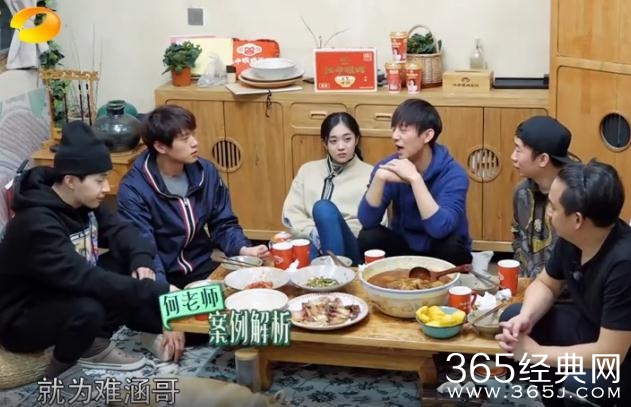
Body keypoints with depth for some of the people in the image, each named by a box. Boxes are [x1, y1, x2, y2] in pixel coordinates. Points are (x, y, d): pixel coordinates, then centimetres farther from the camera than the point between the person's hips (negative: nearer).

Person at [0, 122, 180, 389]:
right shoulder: (37, 225, -32)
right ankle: (61, 370, -8)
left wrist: (142, 261, -21)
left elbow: (118, 230, 2)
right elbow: (84, 278, -39)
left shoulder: (82, 203, -6)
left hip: (65, 296, 8)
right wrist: (156, 291, -39)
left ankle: (95, 347, 5)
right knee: (88, 310, -36)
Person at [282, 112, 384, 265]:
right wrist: (316, 234, -7)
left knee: (323, 207, -31)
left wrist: (333, 232, -11)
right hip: (313, 244, 1)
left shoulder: (370, 174, 10)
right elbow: (290, 214, 11)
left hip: (350, 248, -1)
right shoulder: (308, 170, 19)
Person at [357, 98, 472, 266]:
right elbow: (367, 221, -19)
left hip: (440, 252, -2)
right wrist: (379, 178, -33)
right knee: (368, 237, -24)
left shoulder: (453, 174, -21)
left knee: (451, 244, -33)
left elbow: (440, 230, -36)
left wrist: (415, 178, -38)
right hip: (404, 247, 2)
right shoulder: (388, 166, -10)